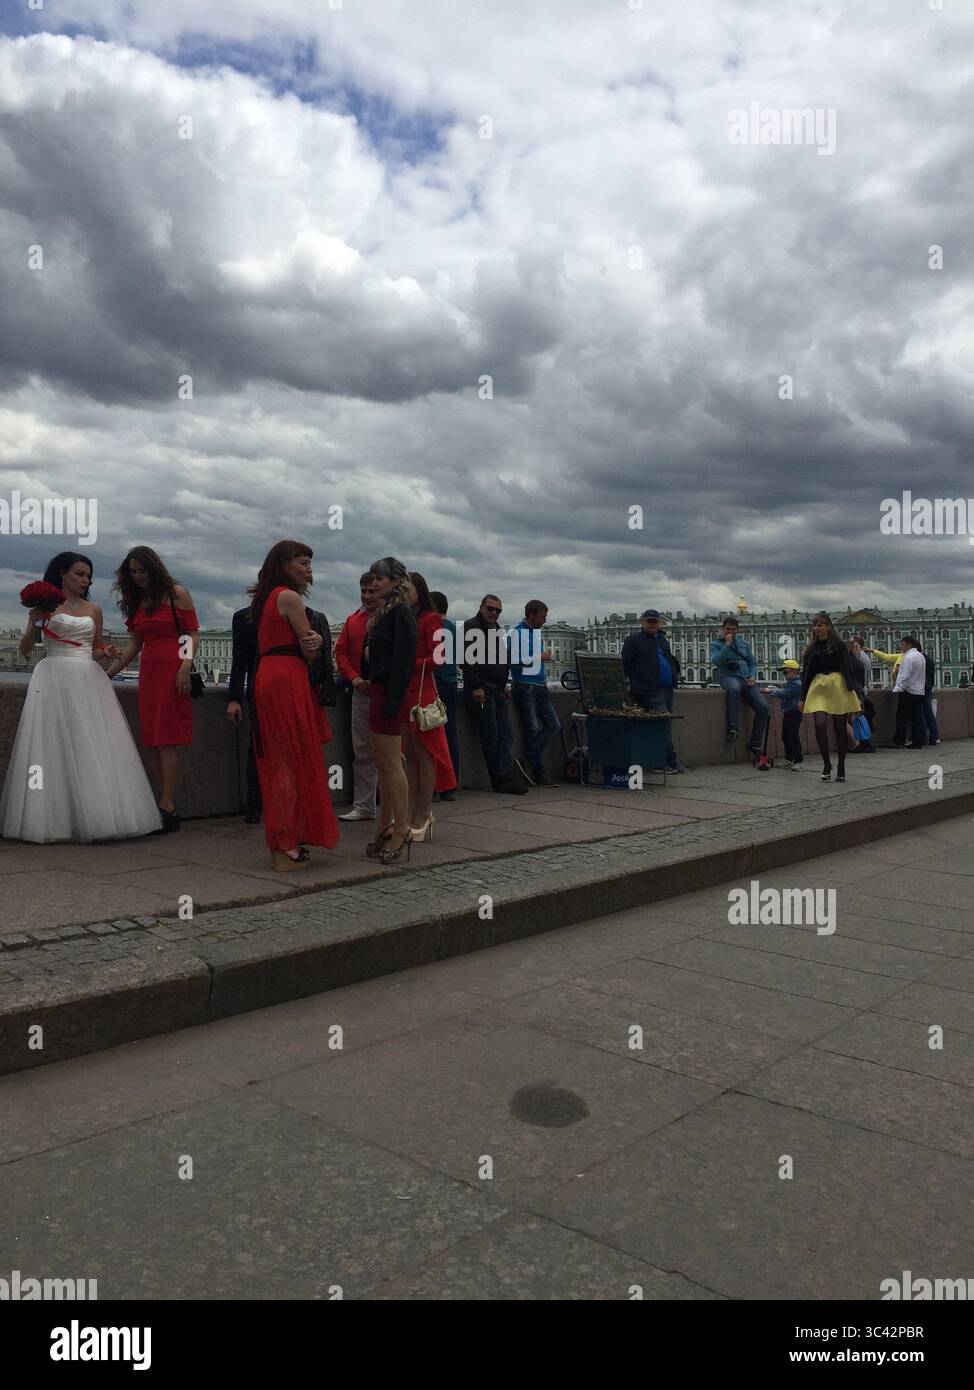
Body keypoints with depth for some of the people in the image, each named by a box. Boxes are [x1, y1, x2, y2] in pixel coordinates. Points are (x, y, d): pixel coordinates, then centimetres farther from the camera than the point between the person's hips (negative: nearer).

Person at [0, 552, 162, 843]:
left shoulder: (93, 610, 16)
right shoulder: (45, 606, 6)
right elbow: (24, 650, 5)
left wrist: (104, 652, 1)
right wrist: (33, 623, -11)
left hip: (88, 680, 3)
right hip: (54, 677, -3)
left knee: (91, 748, -3)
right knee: (52, 746, -7)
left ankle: (89, 820, 0)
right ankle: (46, 824, -5)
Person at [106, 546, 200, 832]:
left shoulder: (176, 593, 1)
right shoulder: (137, 601, 18)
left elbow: (193, 633, -3)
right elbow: (135, 643, 19)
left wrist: (186, 665, -16)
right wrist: (110, 672, 14)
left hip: (173, 669, -6)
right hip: (148, 672, 7)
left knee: (166, 740, -12)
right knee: (152, 743, 0)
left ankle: (166, 807, -12)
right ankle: (168, 807, 1)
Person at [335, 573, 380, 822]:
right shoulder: (352, 620, 13)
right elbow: (341, 651, 12)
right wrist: (355, 678, -2)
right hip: (361, 692, 6)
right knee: (362, 752, 11)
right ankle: (363, 807, 20)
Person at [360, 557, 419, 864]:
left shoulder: (401, 612, -11)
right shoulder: (382, 613, 18)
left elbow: (404, 660, -18)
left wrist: (393, 701, -22)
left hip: (390, 692, -10)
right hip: (378, 690, 10)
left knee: (391, 764, -7)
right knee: (381, 762, 13)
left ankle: (401, 831, -1)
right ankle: (387, 827, 21)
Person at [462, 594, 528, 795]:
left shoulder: (497, 630, 22)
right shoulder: (471, 628, -5)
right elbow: (469, 660, -15)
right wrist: (476, 687, -20)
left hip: (498, 691, 9)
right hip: (480, 691, -9)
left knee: (506, 735, 0)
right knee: (491, 737, -6)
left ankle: (504, 780, -2)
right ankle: (501, 780, -2)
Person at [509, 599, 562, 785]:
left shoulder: (538, 632, 17)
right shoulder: (516, 632, -9)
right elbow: (514, 660, -19)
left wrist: (543, 677, 16)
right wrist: (539, 658, -14)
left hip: (540, 686, 8)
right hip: (524, 686, -8)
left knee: (554, 725, 1)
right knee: (533, 729, -5)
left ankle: (527, 762, 0)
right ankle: (539, 774, 2)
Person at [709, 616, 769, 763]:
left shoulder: (744, 643, 22)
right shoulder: (716, 644, 9)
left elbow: (753, 662, 21)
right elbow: (716, 661, -9)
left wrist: (752, 676, 3)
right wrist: (727, 645, -12)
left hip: (746, 678, 5)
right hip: (729, 677, -5)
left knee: (763, 708, -16)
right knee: (734, 688, -43)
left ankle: (755, 745, -7)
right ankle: (732, 729, -39)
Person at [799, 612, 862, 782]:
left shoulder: (839, 645, 1)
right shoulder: (811, 648, 13)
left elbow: (849, 668, -1)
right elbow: (806, 673, 16)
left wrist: (852, 691, -9)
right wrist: (802, 698, 13)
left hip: (839, 688, -2)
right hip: (818, 689, 2)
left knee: (840, 728, 3)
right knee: (820, 725, -16)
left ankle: (841, 768, 16)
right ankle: (826, 764, 2)